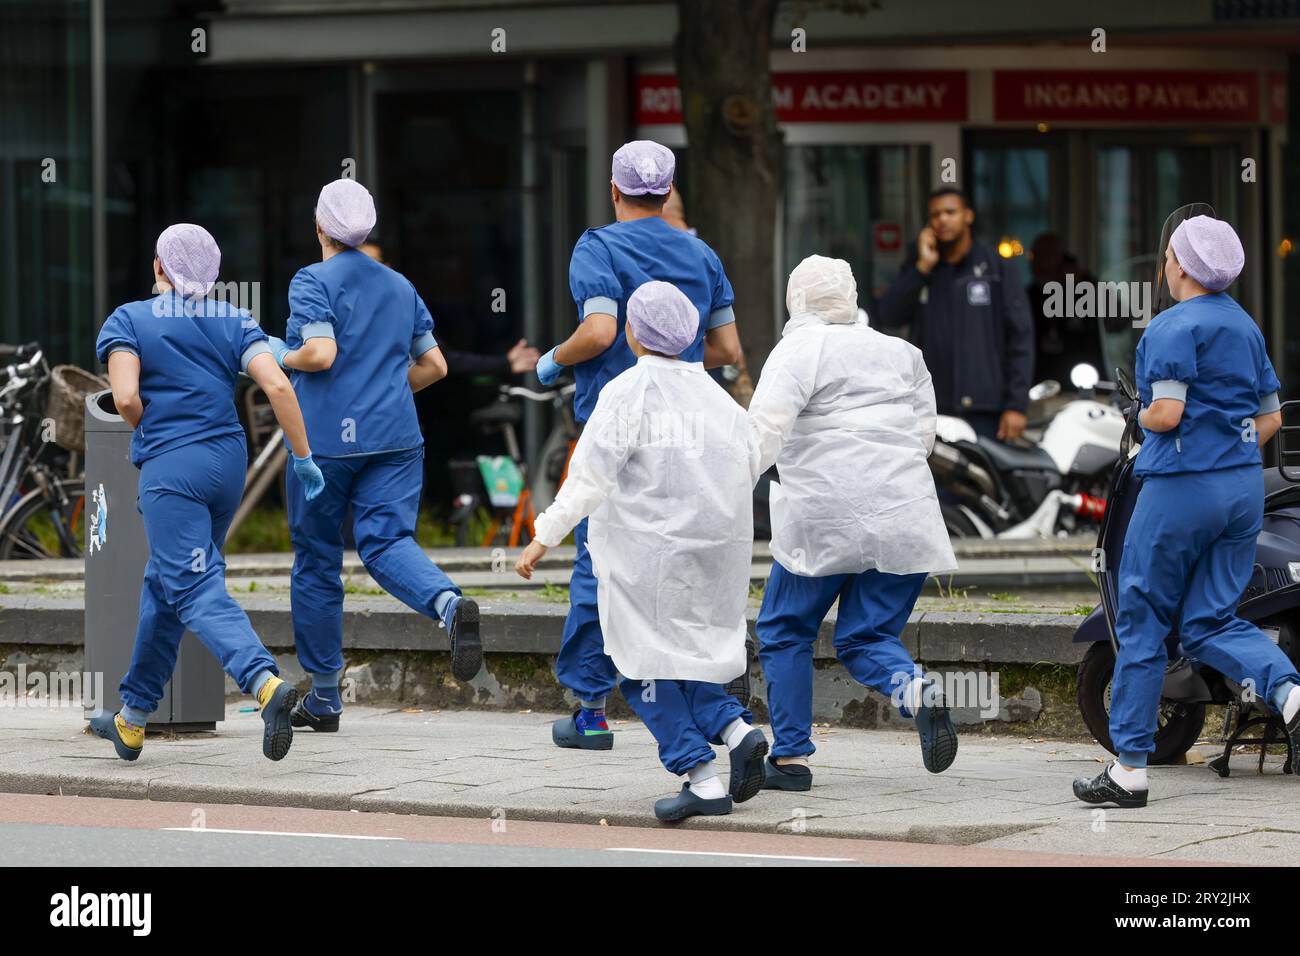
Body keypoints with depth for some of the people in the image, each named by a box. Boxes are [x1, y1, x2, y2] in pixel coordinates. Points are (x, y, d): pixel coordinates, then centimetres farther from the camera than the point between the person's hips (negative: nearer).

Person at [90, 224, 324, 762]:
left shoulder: (129, 321, 0)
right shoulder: (235, 323, 9)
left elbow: (125, 398, -13)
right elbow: (277, 386, -4)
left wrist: (150, 434, 8)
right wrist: (303, 459, -1)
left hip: (170, 469, -6)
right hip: (229, 461, 6)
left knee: (197, 591, -13)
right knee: (164, 583, 19)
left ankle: (265, 683, -39)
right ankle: (132, 720, 27)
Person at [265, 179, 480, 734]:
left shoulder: (313, 282, -5)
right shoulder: (400, 287, 15)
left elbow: (320, 354, -18)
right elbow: (434, 365, 16)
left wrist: (278, 356, 1)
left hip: (325, 439, -4)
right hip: (395, 437, 4)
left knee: (316, 561, 8)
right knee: (387, 542, -6)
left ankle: (324, 695, 15)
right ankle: (450, 604, -39)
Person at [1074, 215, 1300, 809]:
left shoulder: (1175, 326, -11)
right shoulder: (1245, 325, 15)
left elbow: (1166, 413, -19)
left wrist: (1143, 416, 2)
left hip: (1181, 487, -7)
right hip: (1244, 489, 7)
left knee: (1142, 620, 4)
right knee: (1209, 624, 10)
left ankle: (1129, 769, 6)